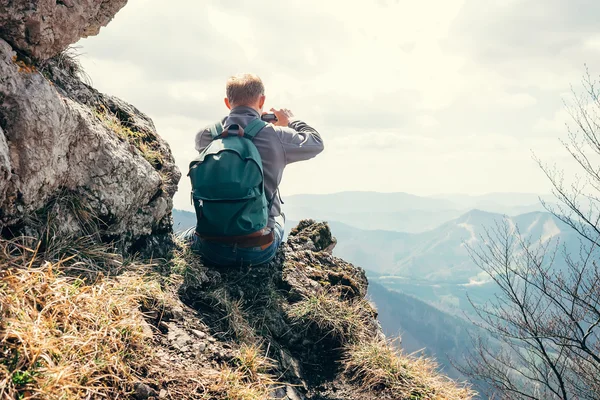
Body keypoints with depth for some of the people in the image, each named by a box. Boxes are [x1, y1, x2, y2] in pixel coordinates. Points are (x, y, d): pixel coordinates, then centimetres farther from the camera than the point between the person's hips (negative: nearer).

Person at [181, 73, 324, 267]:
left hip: (212, 250, 1)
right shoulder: (277, 136, -11)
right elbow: (316, 142, 10)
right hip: (259, 252, -1)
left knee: (189, 235, 40)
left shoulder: (207, 136, -3)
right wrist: (291, 120, 28)